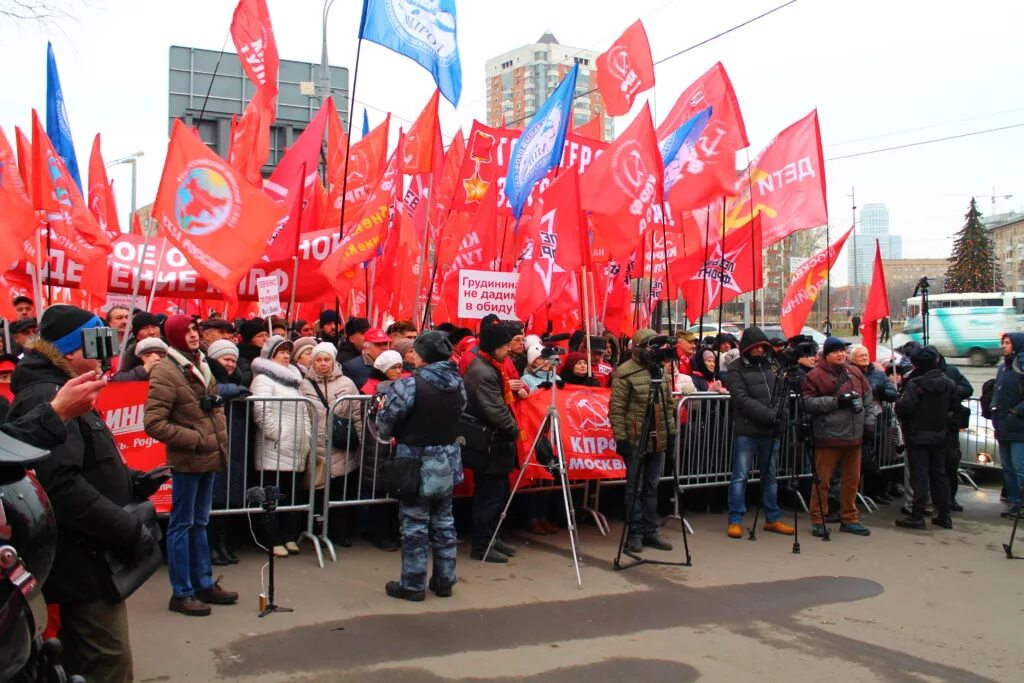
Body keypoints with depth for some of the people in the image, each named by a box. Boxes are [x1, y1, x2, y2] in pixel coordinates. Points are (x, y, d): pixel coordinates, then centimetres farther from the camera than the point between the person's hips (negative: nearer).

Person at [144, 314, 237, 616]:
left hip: (209, 457, 8)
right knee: (182, 525, 2)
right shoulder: (166, 373, -14)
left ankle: (204, 583, 28)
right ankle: (181, 593, 11)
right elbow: (154, 423, -19)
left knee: (200, 523, 17)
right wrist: (195, 439, -17)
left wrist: (221, 441, 10)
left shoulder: (200, 365, 12)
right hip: (187, 461, -8)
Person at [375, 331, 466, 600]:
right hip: (448, 462, 5)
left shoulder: (408, 385, -19)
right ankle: (444, 580, 24)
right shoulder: (458, 384, -1)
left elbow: (385, 425, -13)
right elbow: (458, 417, 6)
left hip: (417, 463, -5)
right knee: (444, 522, 15)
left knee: (415, 525, 5)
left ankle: (413, 585, 14)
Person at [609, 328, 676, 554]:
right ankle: (635, 534, 11)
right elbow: (616, 409, -11)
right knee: (635, 489, 2)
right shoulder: (625, 373, -9)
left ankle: (650, 532, 21)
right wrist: (620, 438, -14)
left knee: (652, 487, 12)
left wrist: (671, 430, 14)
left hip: (658, 441, 6)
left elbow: (668, 404, 19)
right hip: (635, 441, -6)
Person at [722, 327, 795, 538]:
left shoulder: (771, 365, 14)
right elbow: (743, 399, -13)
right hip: (746, 431, -5)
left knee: (770, 476, 13)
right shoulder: (736, 370, -3)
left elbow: (783, 391, 12)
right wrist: (770, 414, -20)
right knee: (740, 476, -3)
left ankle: (773, 519, 22)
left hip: (771, 431, 5)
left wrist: (780, 413, -8)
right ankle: (735, 520, 3)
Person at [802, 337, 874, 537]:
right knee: (822, 481, -1)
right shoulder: (815, 376, -6)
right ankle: (817, 520, 9)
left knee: (852, 480, 13)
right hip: (828, 437, -6)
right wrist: (836, 401, -18)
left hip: (854, 436, 6)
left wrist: (869, 423, 9)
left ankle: (849, 519, 25)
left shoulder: (854, 372, 12)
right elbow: (808, 402, -14)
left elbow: (868, 398, 17)